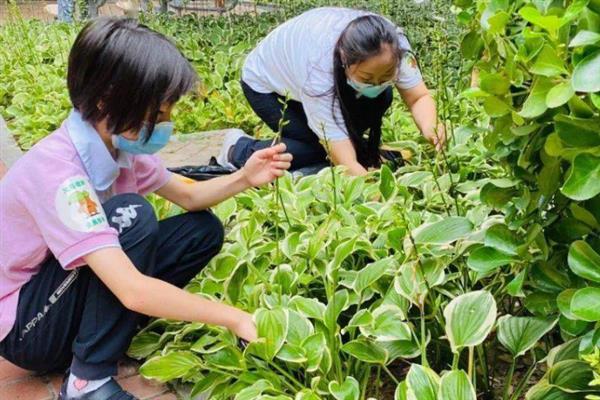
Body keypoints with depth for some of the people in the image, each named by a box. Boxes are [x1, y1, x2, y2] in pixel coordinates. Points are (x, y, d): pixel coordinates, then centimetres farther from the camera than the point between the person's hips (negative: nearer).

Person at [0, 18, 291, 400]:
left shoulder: (119, 142, -7)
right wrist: (237, 319, -35)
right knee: (131, 215, -31)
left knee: (203, 229, -4)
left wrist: (244, 178, -15)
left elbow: (188, 196, 5)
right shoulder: (57, 171, -33)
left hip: (72, 292, 8)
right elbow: (132, 290, -40)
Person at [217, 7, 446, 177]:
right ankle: (239, 151, -1)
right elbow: (344, 162, -44)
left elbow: (419, 98, -26)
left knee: (382, 98, -16)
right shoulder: (318, 73, -44)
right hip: (266, 83, -5)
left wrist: (429, 128, -48)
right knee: (320, 149, -19)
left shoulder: (392, 43, -32)